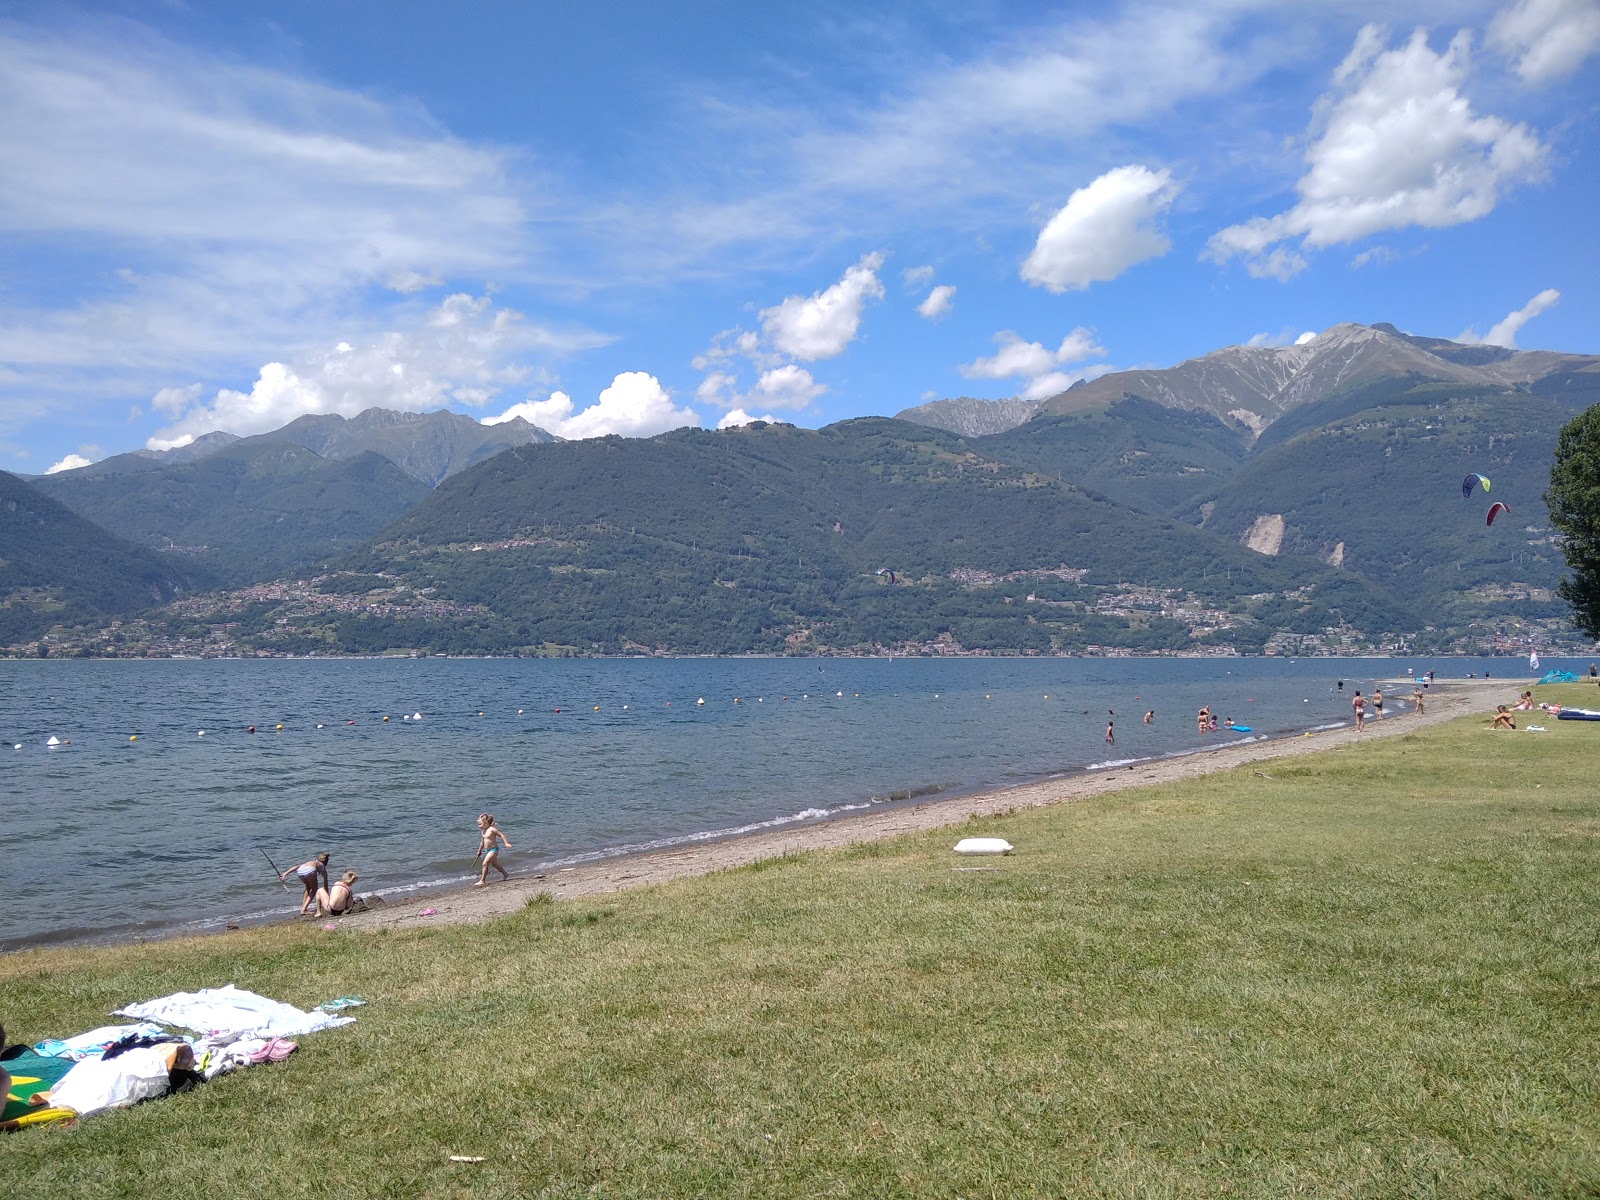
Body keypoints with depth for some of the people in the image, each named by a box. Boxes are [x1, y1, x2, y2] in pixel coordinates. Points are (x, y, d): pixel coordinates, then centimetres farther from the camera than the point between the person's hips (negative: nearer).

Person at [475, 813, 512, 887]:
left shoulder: (492, 829, -18)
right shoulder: (483, 831, 6)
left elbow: (501, 835, -16)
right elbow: (482, 841, 18)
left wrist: (506, 843, -23)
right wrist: (479, 851, 25)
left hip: (493, 849, -9)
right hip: (487, 850, 9)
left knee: (485, 864, -15)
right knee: (495, 864, 22)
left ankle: (482, 881, -11)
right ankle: (505, 874, 40)